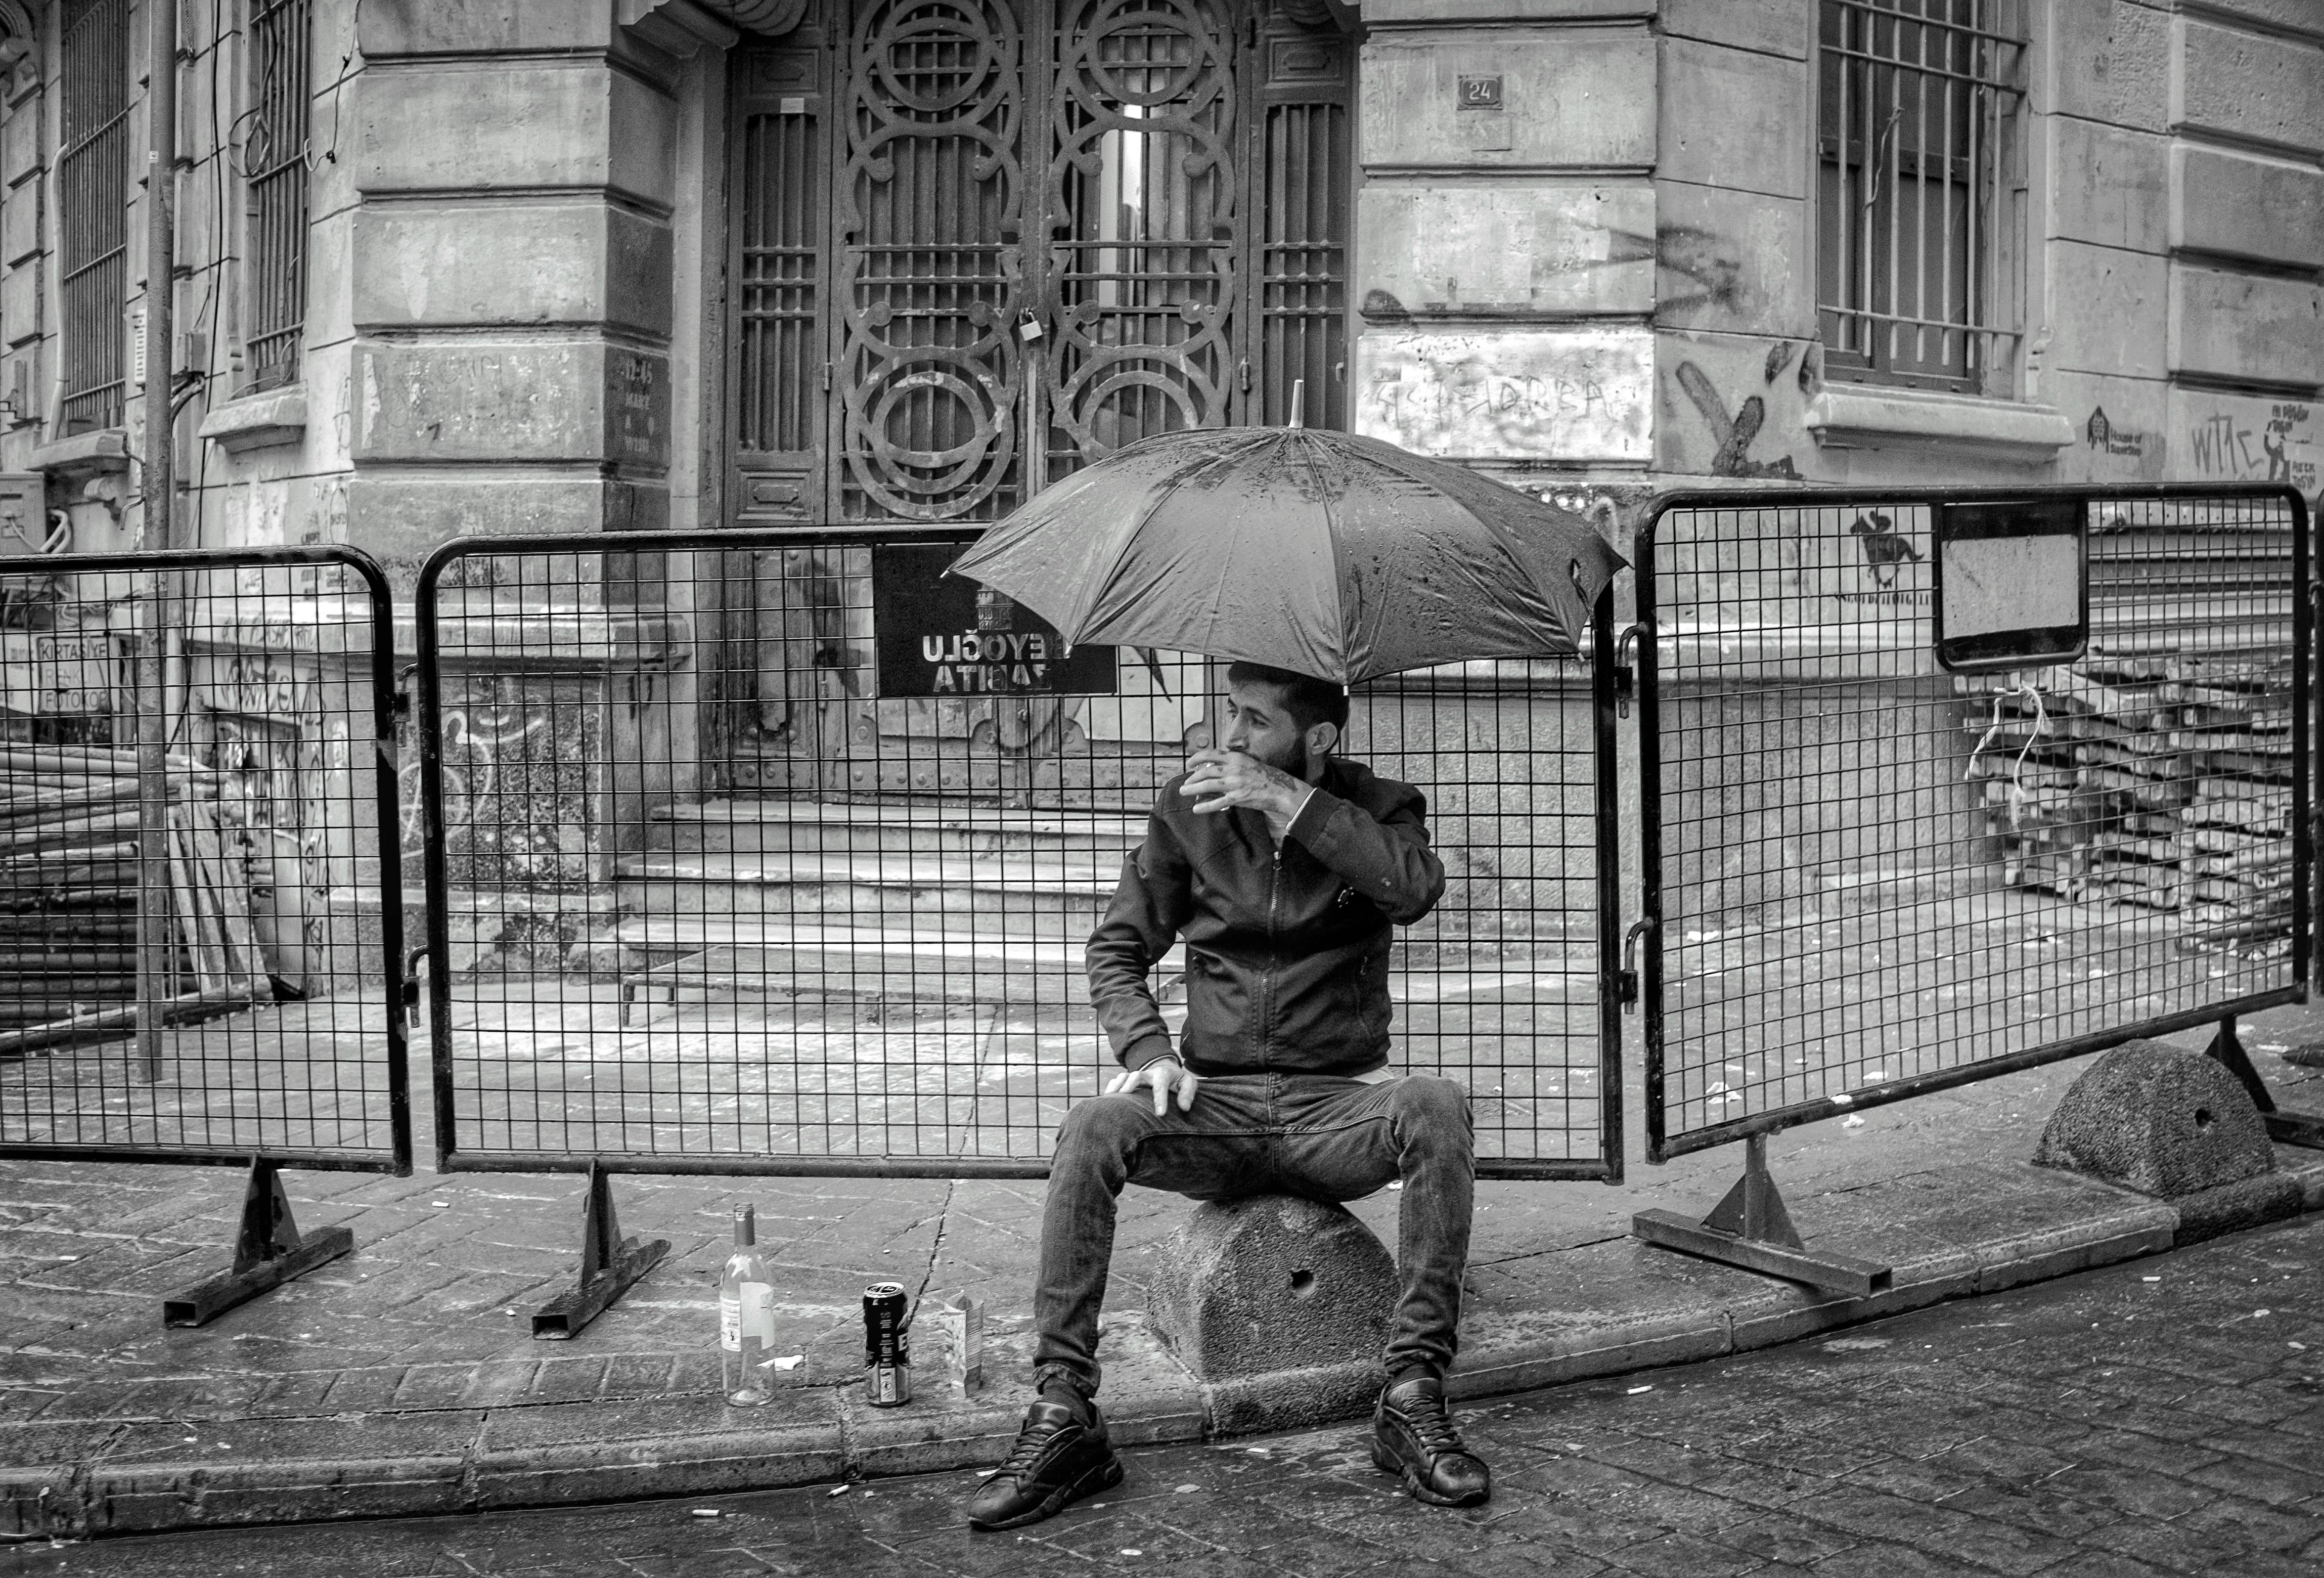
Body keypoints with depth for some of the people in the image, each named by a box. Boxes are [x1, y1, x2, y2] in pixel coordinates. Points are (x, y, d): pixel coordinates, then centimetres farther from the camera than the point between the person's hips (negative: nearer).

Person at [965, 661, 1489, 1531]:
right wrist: (1149, 1049, -10)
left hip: (1337, 1106, -1)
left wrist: (1289, 802, -22)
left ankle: (1413, 1395, -28)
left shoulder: (1377, 806, 2)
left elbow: (1415, 888, -21)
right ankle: (1063, 1413, -25)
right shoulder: (1189, 805, 6)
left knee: (1437, 1107, -32)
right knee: (1091, 1130, -28)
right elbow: (1117, 947, 9)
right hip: (1216, 1101, 1)